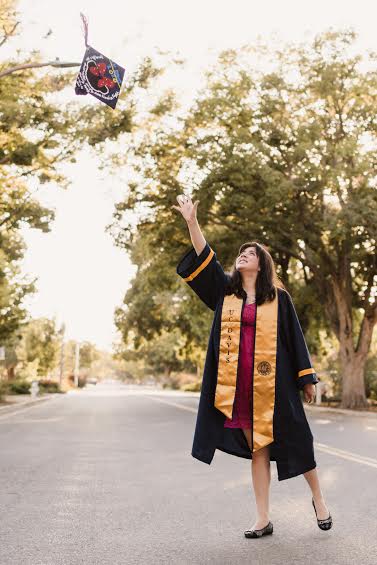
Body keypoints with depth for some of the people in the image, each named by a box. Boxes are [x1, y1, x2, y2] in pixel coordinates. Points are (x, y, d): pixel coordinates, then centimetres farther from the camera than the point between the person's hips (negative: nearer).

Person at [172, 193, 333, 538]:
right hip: (239, 383, 2)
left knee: (294, 440, 5)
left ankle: (318, 498, 29)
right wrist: (192, 221, -7)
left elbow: (295, 337, 3)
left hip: (273, 381, -2)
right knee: (257, 448, 7)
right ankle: (264, 519, 14)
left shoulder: (278, 297, 3)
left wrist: (307, 379, 1)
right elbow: (204, 260, 1)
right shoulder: (225, 290, 10)